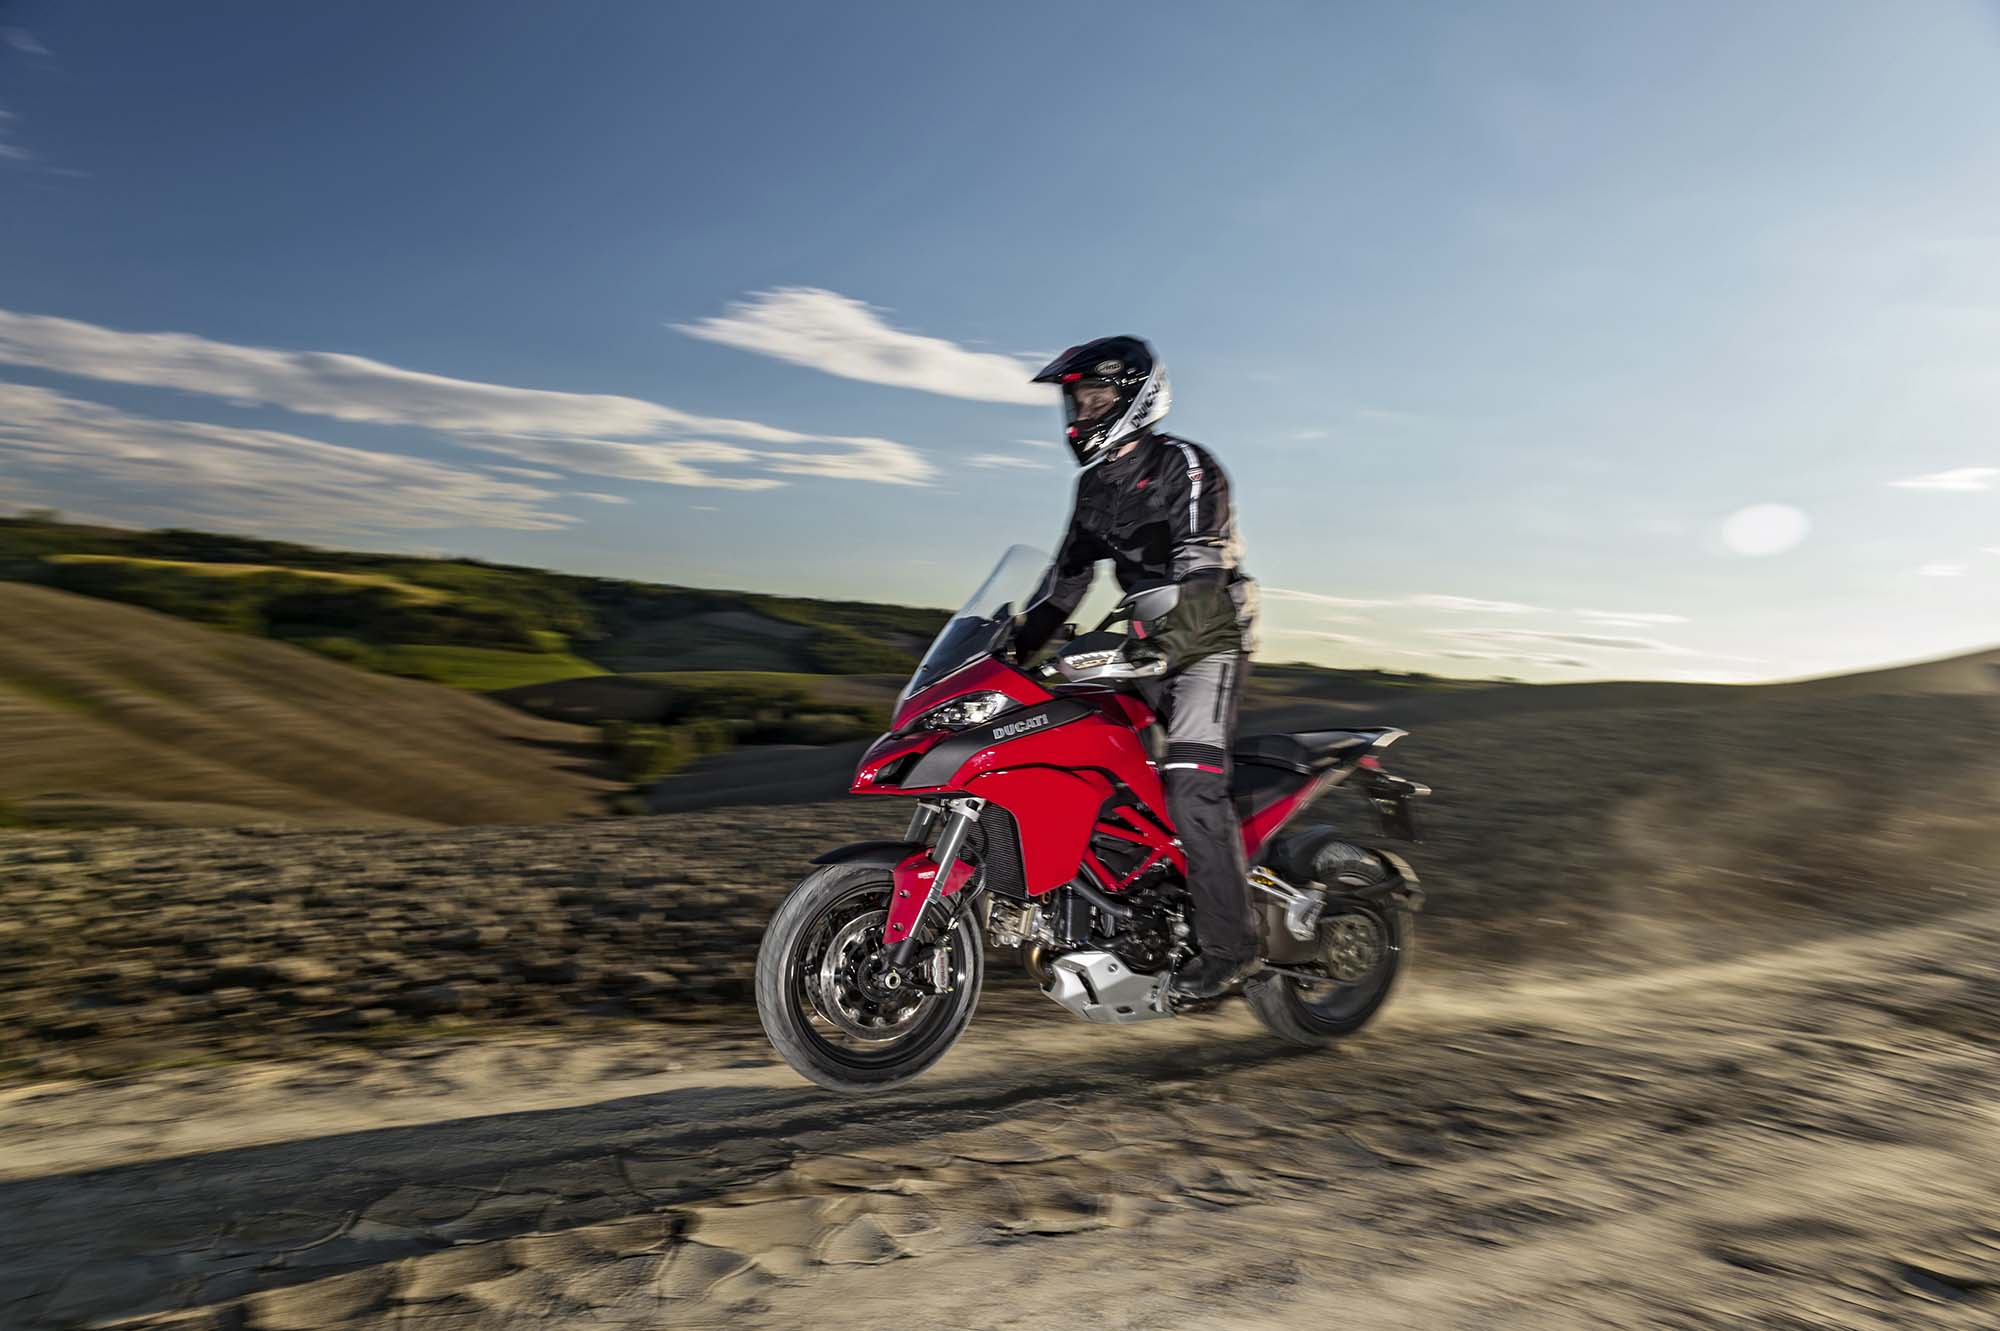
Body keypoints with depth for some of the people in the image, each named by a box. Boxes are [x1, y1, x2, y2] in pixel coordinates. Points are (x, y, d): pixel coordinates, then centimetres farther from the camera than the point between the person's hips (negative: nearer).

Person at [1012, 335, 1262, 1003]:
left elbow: (1200, 569, -23)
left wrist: (1154, 631, -37)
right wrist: (1014, 646, 8)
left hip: (1206, 641, -8)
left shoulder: (1183, 465, -11)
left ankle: (1228, 945, -13)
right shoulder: (1095, 485, 14)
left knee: (1191, 786, -20)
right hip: (1148, 645, 9)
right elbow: (1067, 575, 16)